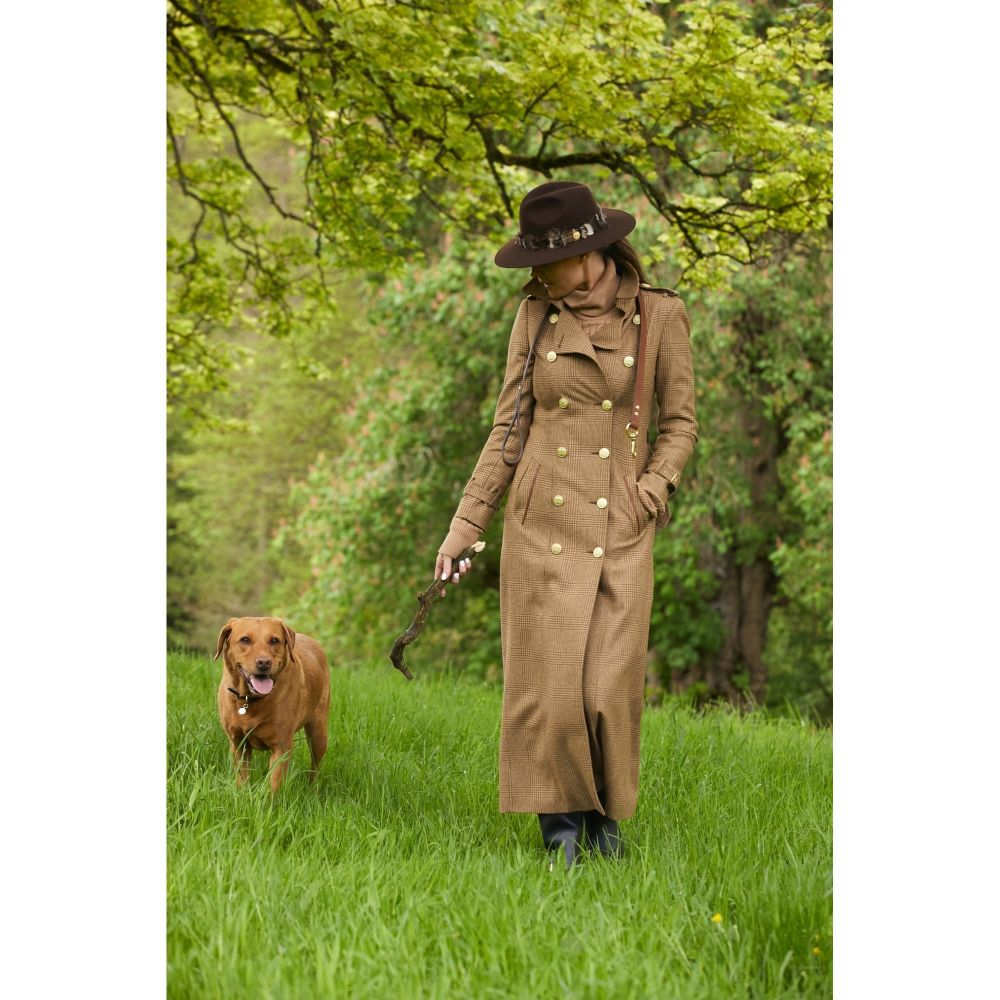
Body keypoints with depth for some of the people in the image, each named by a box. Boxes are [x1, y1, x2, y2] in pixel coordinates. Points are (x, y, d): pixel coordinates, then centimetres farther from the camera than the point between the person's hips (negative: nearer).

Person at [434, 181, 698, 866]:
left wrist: (648, 496, -11)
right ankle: (562, 821, 15)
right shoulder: (536, 318, 2)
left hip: (620, 533, -1)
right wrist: (463, 529, 4)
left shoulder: (660, 317, -3)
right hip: (541, 526, 1)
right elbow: (509, 431, 6)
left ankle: (607, 812, 22)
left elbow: (680, 424, 5)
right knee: (550, 686, -3)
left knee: (610, 689, -4)